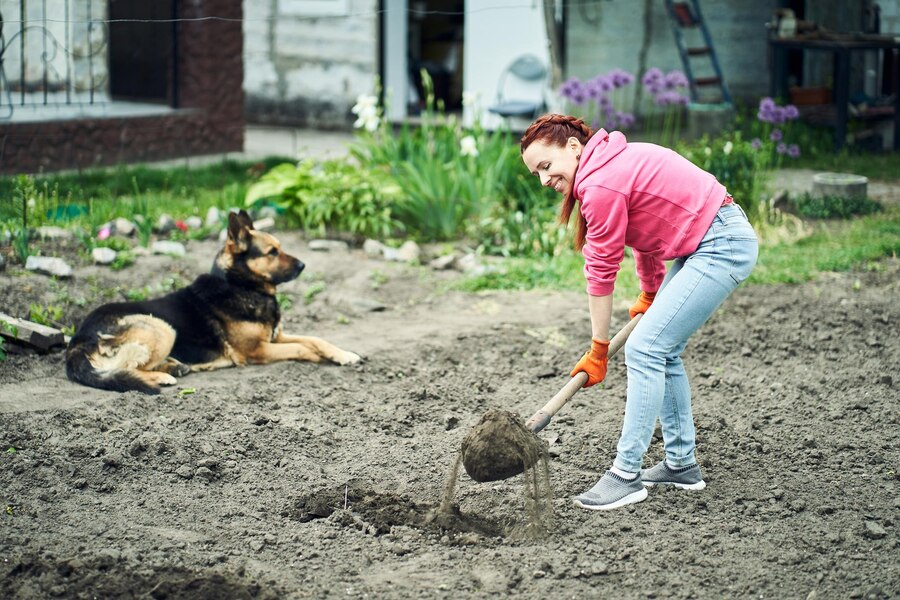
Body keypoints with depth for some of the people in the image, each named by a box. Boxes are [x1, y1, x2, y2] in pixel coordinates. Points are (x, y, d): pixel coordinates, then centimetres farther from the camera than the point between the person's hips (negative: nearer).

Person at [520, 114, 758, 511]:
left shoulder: (601, 186, -19)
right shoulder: (615, 162, 10)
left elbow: (602, 272, -13)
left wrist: (598, 349, -4)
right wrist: (650, 292, 32)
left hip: (722, 247, -11)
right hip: (705, 242, 11)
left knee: (644, 350, -13)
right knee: (663, 352, 15)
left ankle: (626, 475, -10)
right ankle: (682, 464, 22)